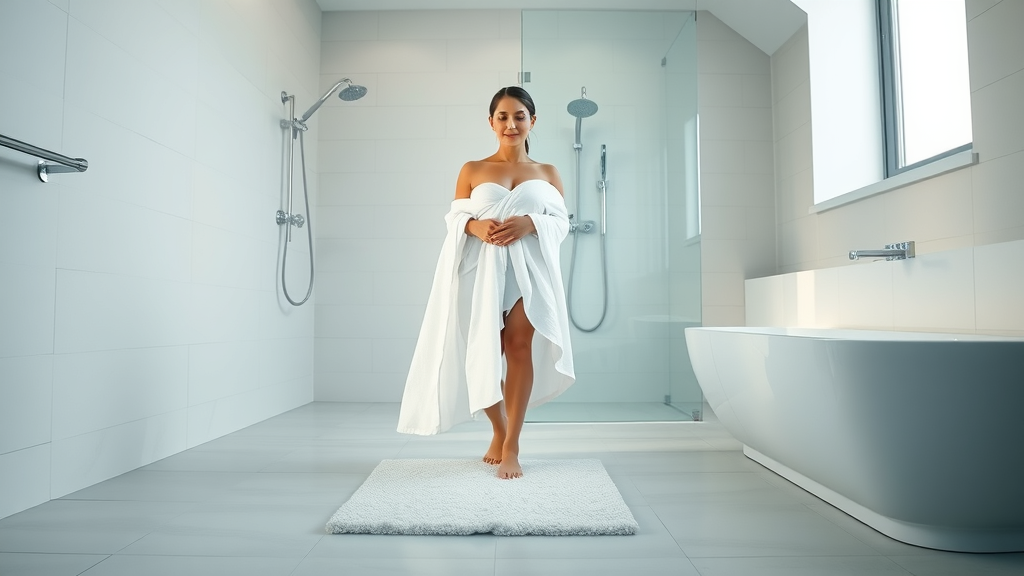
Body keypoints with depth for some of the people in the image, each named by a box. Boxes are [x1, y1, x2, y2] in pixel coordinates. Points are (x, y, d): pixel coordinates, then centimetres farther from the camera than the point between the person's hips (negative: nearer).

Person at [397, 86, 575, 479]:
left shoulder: (548, 174, 15)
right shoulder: (472, 170, 13)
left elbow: (561, 222, 6)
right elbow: (454, 218, 7)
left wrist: (529, 223, -14)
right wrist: (476, 226, -15)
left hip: (529, 268, 0)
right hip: (481, 270, 1)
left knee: (520, 346, -13)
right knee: (483, 351, 1)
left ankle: (512, 446, -4)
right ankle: (498, 431, 25)